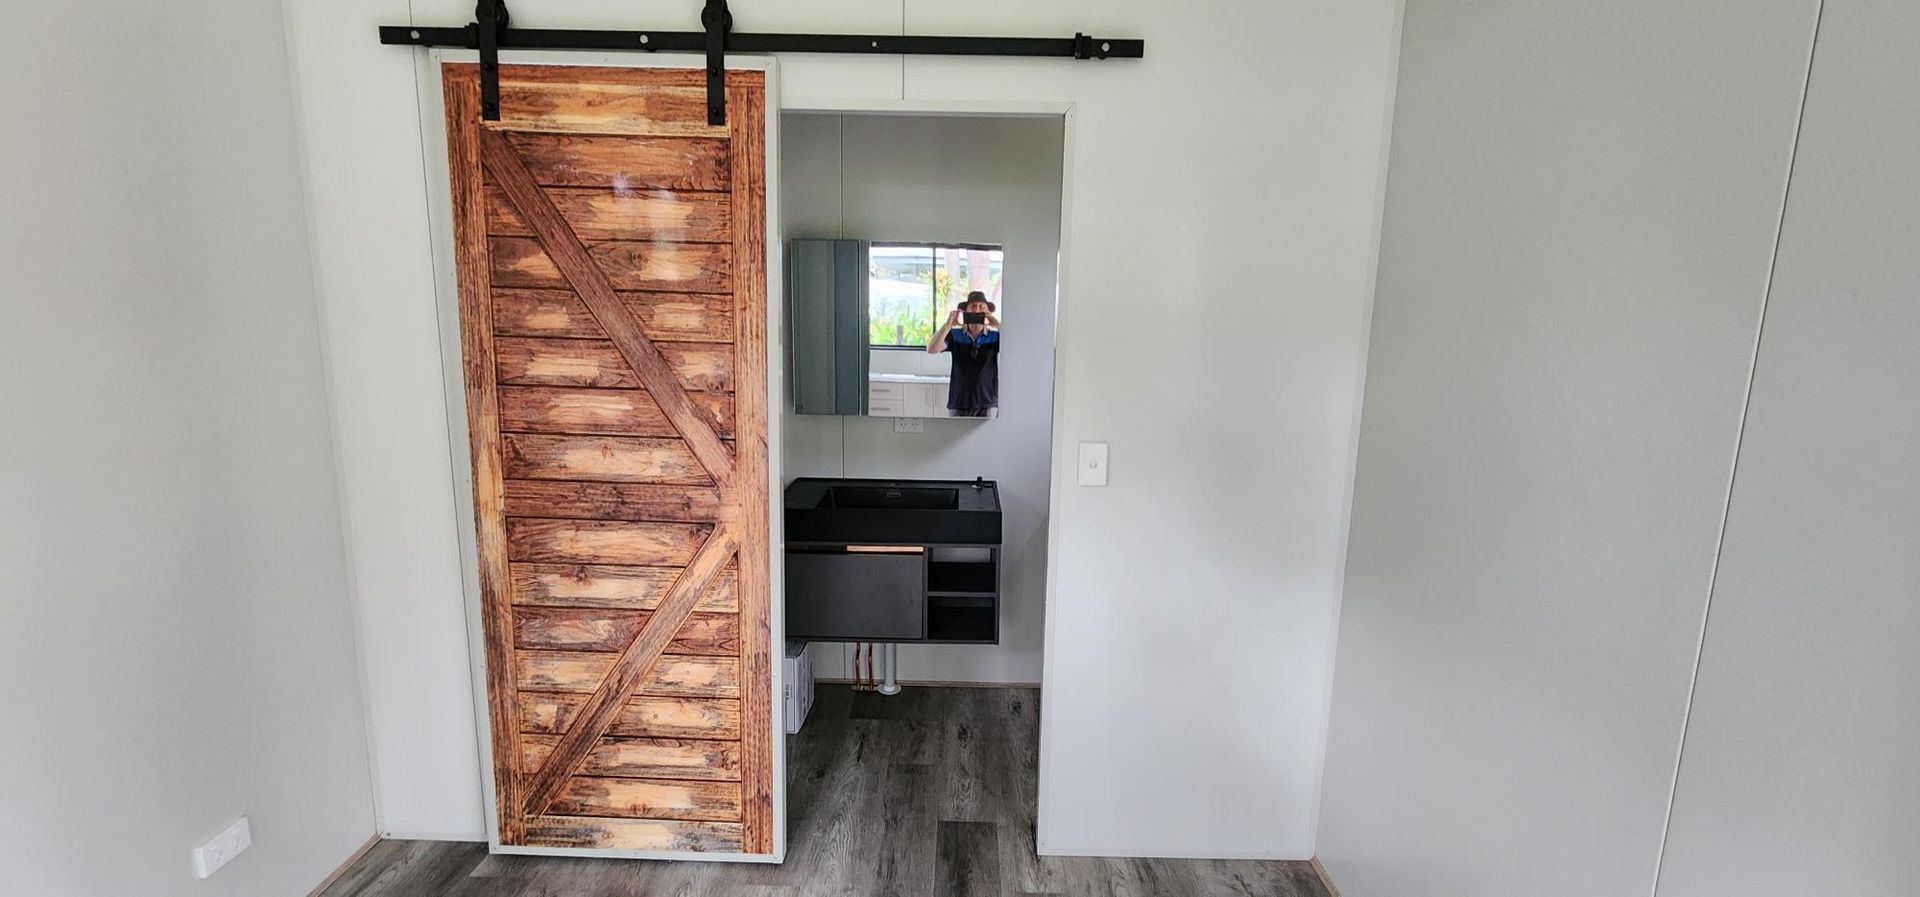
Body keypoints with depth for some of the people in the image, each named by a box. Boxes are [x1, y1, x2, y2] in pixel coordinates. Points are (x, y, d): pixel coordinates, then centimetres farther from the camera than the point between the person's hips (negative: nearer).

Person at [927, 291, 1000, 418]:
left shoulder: (995, 337, 1)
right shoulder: (954, 335, 2)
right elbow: (931, 349, -10)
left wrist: (997, 325, -20)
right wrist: (948, 324, -18)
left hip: (987, 406, 0)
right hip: (958, 405, 1)